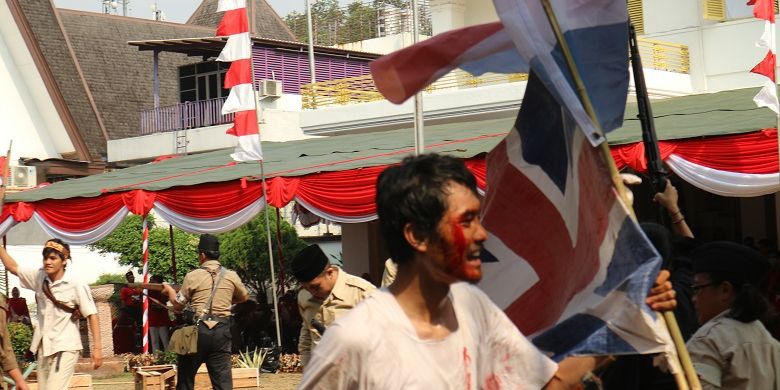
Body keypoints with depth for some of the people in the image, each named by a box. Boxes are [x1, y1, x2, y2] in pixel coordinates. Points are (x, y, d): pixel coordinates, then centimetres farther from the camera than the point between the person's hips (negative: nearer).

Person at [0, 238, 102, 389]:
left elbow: (91, 315, -12)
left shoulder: (76, 285, -13)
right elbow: (12, 267, 15)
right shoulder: (39, 277, 3)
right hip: (44, 346, 7)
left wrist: (97, 348, -16)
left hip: (66, 348, -6)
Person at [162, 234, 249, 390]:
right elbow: (244, 297, 23)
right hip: (221, 331, 2)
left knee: (186, 377, 12)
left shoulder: (193, 276, -3)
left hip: (197, 330, -1)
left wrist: (169, 290, 26)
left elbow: (178, 306, 7)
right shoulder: (231, 276, 4)